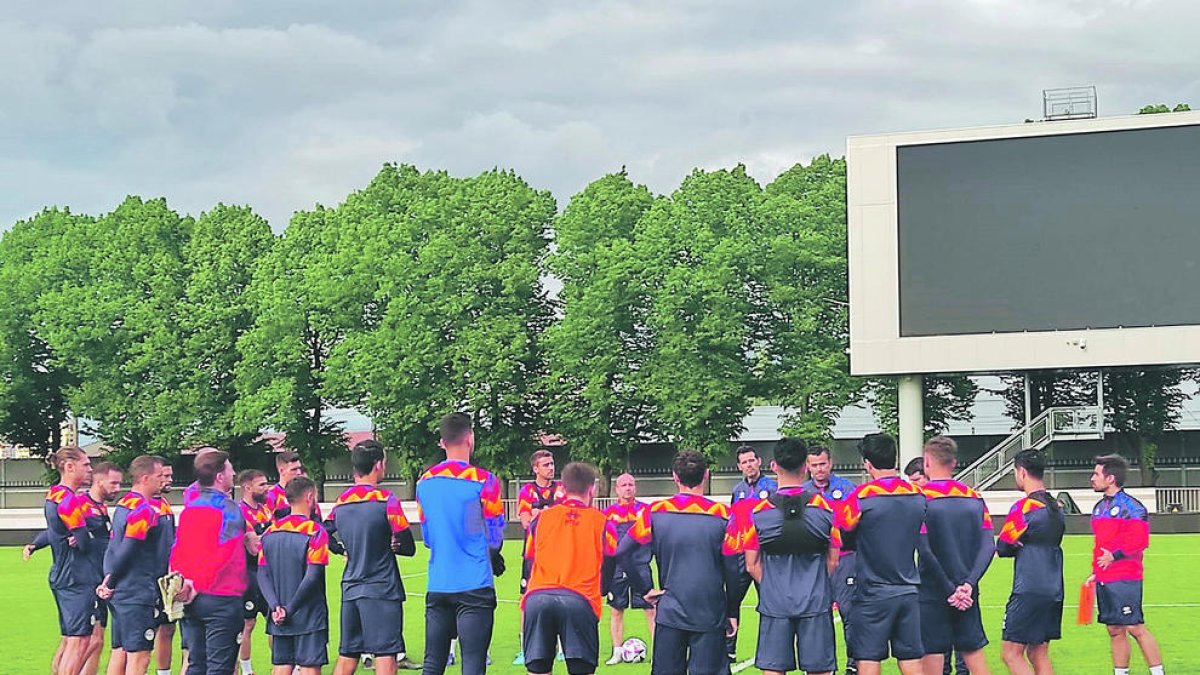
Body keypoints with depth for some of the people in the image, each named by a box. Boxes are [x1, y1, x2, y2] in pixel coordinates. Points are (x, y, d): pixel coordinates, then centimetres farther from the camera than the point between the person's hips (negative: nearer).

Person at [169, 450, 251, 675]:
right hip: (222, 597, -7)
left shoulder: (189, 509, 12)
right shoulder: (229, 509, -9)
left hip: (190, 601, 7)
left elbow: (176, 552, 6)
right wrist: (198, 586, -14)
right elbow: (222, 557, -18)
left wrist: (181, 580, -4)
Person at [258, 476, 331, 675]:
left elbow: (262, 575, 1)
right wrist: (290, 610, -11)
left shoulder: (270, 532, 7)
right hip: (309, 616, -5)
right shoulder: (315, 531, -10)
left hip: (279, 618, 5)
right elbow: (312, 577, -17)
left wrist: (276, 606, -7)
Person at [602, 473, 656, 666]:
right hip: (617, 568, 1)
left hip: (641, 566, -1)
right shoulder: (608, 512, 7)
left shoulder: (646, 510, 6)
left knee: (651, 608, -3)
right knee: (616, 609, 5)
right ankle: (617, 652, 15)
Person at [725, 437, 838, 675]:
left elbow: (752, 565, 0)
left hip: (775, 604, 0)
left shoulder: (758, 511, -4)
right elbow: (833, 561, 2)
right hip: (816, 603, 0)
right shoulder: (826, 508, -3)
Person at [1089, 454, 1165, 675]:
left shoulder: (1130, 506, -10)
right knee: (1115, 630, 10)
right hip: (1104, 580, 8)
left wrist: (1114, 556, -18)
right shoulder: (1099, 507, 16)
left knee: (1135, 628, -10)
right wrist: (1095, 573, 20)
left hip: (1125, 580, -8)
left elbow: (1140, 541, -18)